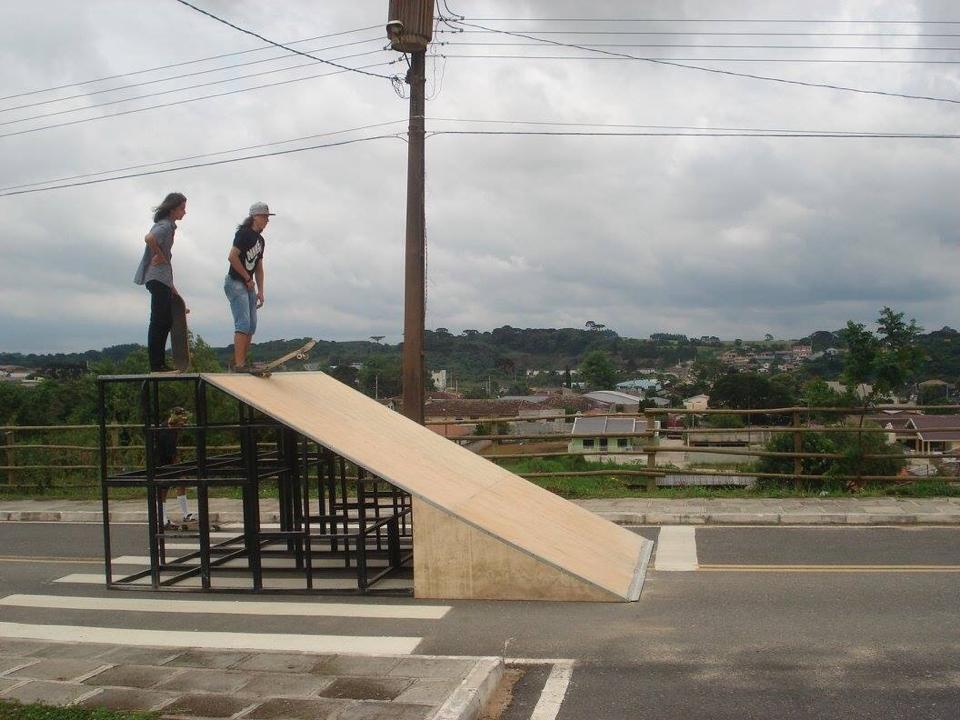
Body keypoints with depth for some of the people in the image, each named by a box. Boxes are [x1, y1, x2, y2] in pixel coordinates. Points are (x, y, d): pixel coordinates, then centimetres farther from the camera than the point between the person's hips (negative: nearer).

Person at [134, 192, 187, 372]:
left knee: (166, 321, 12)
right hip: (158, 278, -10)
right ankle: (156, 364, -7)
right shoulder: (165, 226, -12)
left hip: (162, 279, 10)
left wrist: (171, 286, 22)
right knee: (159, 320, -9)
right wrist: (160, 255, -18)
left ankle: (159, 363, 16)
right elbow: (149, 239, -34)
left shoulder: (168, 225, 19)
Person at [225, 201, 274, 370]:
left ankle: (242, 361, 17)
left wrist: (260, 291, 14)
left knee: (251, 326, 8)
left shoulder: (260, 240, 16)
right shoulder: (244, 234, -11)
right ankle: (239, 364, -18)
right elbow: (232, 257, -21)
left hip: (248, 286, 9)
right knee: (243, 323, -17)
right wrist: (248, 278, -14)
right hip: (235, 283, -9)